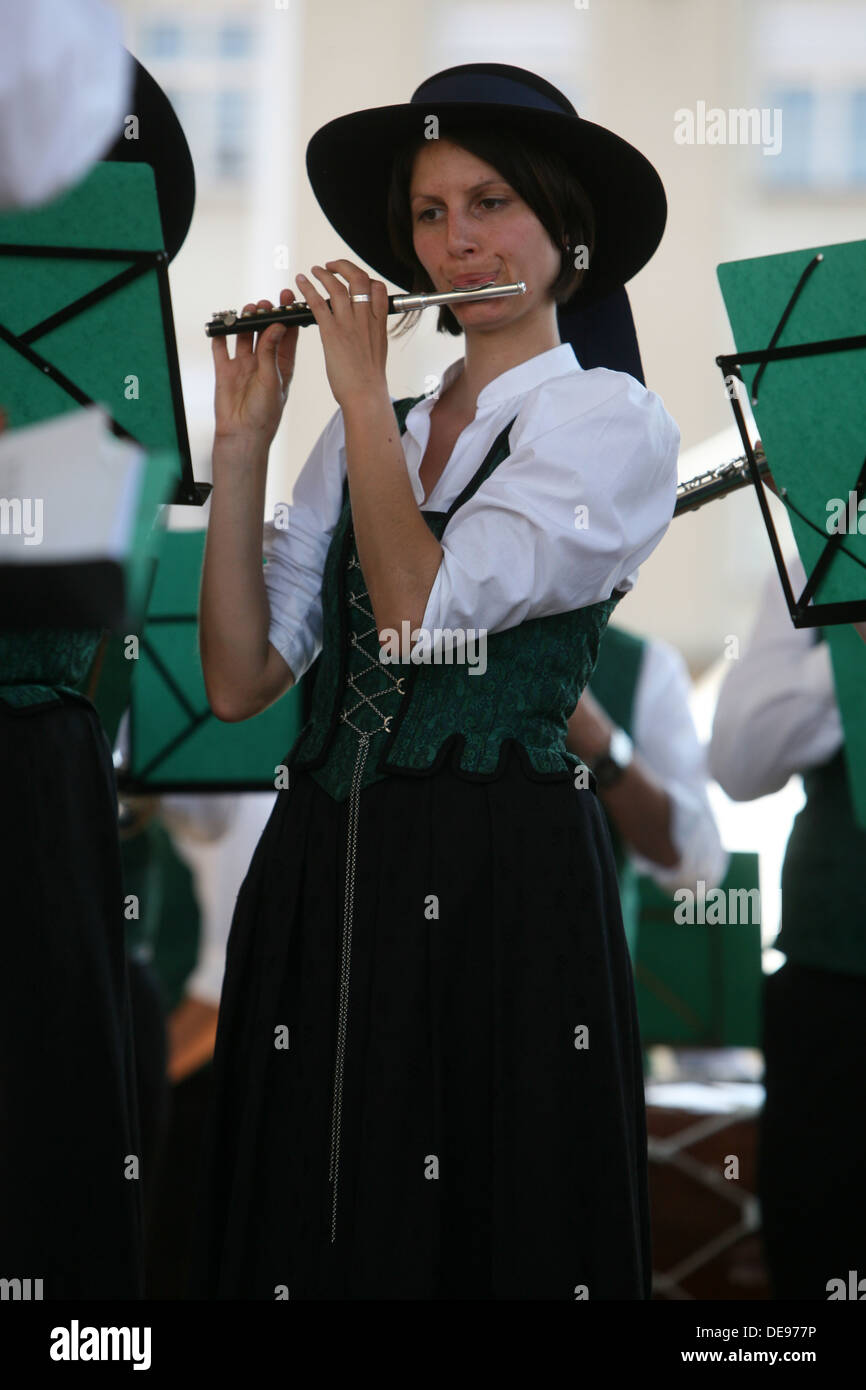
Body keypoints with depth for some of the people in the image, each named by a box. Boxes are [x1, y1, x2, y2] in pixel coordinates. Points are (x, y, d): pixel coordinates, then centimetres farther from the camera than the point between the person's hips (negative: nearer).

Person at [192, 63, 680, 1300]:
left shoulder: (612, 426, -1)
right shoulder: (365, 436, 15)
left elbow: (422, 616, -15)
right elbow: (240, 679, 5)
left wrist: (362, 386, -7)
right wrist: (244, 438, 1)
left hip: (500, 883, -5)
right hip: (319, 875, 5)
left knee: (490, 1234, -1)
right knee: (309, 1233, 7)